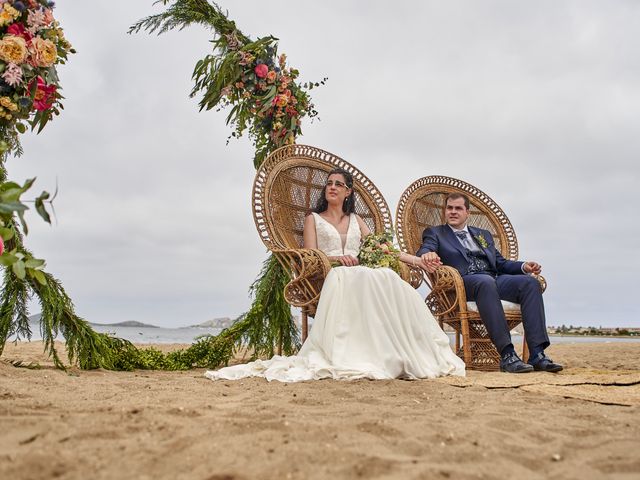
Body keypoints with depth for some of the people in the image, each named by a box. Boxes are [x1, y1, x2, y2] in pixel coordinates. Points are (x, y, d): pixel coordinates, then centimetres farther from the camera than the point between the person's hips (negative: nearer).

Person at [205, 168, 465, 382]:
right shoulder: (314, 218, 18)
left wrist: (413, 259, 12)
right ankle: (362, 355, -44)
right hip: (329, 277, -3)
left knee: (387, 278, -33)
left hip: (360, 274, 4)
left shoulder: (355, 220, 29)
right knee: (354, 279, -40)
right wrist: (334, 258, -15)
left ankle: (399, 352, -38)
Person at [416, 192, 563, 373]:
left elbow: (501, 263, 26)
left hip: (494, 279, 5)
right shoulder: (434, 233, 18)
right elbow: (424, 250, -3)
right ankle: (507, 355, -41)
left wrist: (524, 266, 5)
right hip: (463, 282, -5)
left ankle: (537, 354, -30)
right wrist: (427, 255, -29)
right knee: (486, 282, -39)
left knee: (530, 282, -23)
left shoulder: (483, 235, 31)